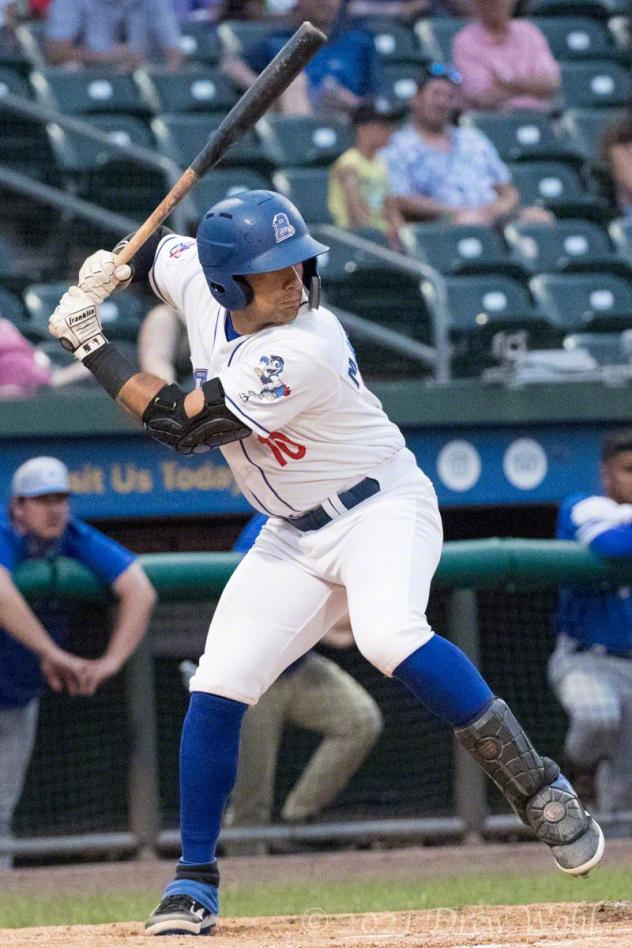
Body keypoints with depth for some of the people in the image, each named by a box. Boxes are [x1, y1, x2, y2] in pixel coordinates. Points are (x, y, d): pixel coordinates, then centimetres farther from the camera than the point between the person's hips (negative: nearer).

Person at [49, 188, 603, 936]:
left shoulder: (300, 354, -30)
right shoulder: (197, 282, -9)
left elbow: (182, 427, -26)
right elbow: (155, 249, 16)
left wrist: (89, 346, -19)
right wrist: (104, 274, -7)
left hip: (382, 509, -7)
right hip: (294, 537, 7)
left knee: (388, 636, -35)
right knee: (216, 687, -4)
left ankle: (539, 792, -27)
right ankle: (194, 882, 8)